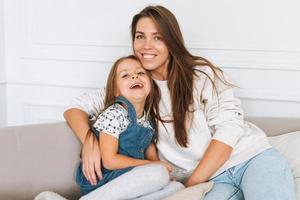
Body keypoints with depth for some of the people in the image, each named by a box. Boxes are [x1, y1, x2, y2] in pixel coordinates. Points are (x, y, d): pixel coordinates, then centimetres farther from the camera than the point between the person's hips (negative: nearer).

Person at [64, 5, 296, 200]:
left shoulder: (201, 73, 0)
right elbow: (76, 108, 10)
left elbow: (229, 128, -7)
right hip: (213, 181, 2)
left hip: (253, 157, -2)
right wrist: (89, 141, -12)